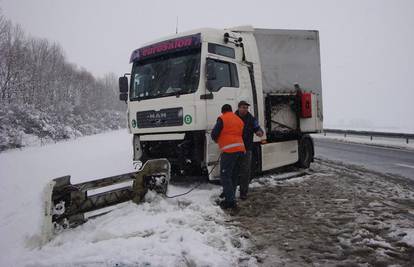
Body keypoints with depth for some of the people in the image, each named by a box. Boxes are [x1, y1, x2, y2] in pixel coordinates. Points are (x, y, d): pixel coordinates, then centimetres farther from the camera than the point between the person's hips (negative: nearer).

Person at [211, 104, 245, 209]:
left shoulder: (222, 119, -1)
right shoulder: (239, 120, 22)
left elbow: (214, 134, -4)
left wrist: (217, 140, 16)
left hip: (229, 150, -8)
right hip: (240, 148, 8)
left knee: (225, 176, -5)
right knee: (234, 176, 15)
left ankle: (230, 201, -11)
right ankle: (231, 197, 21)